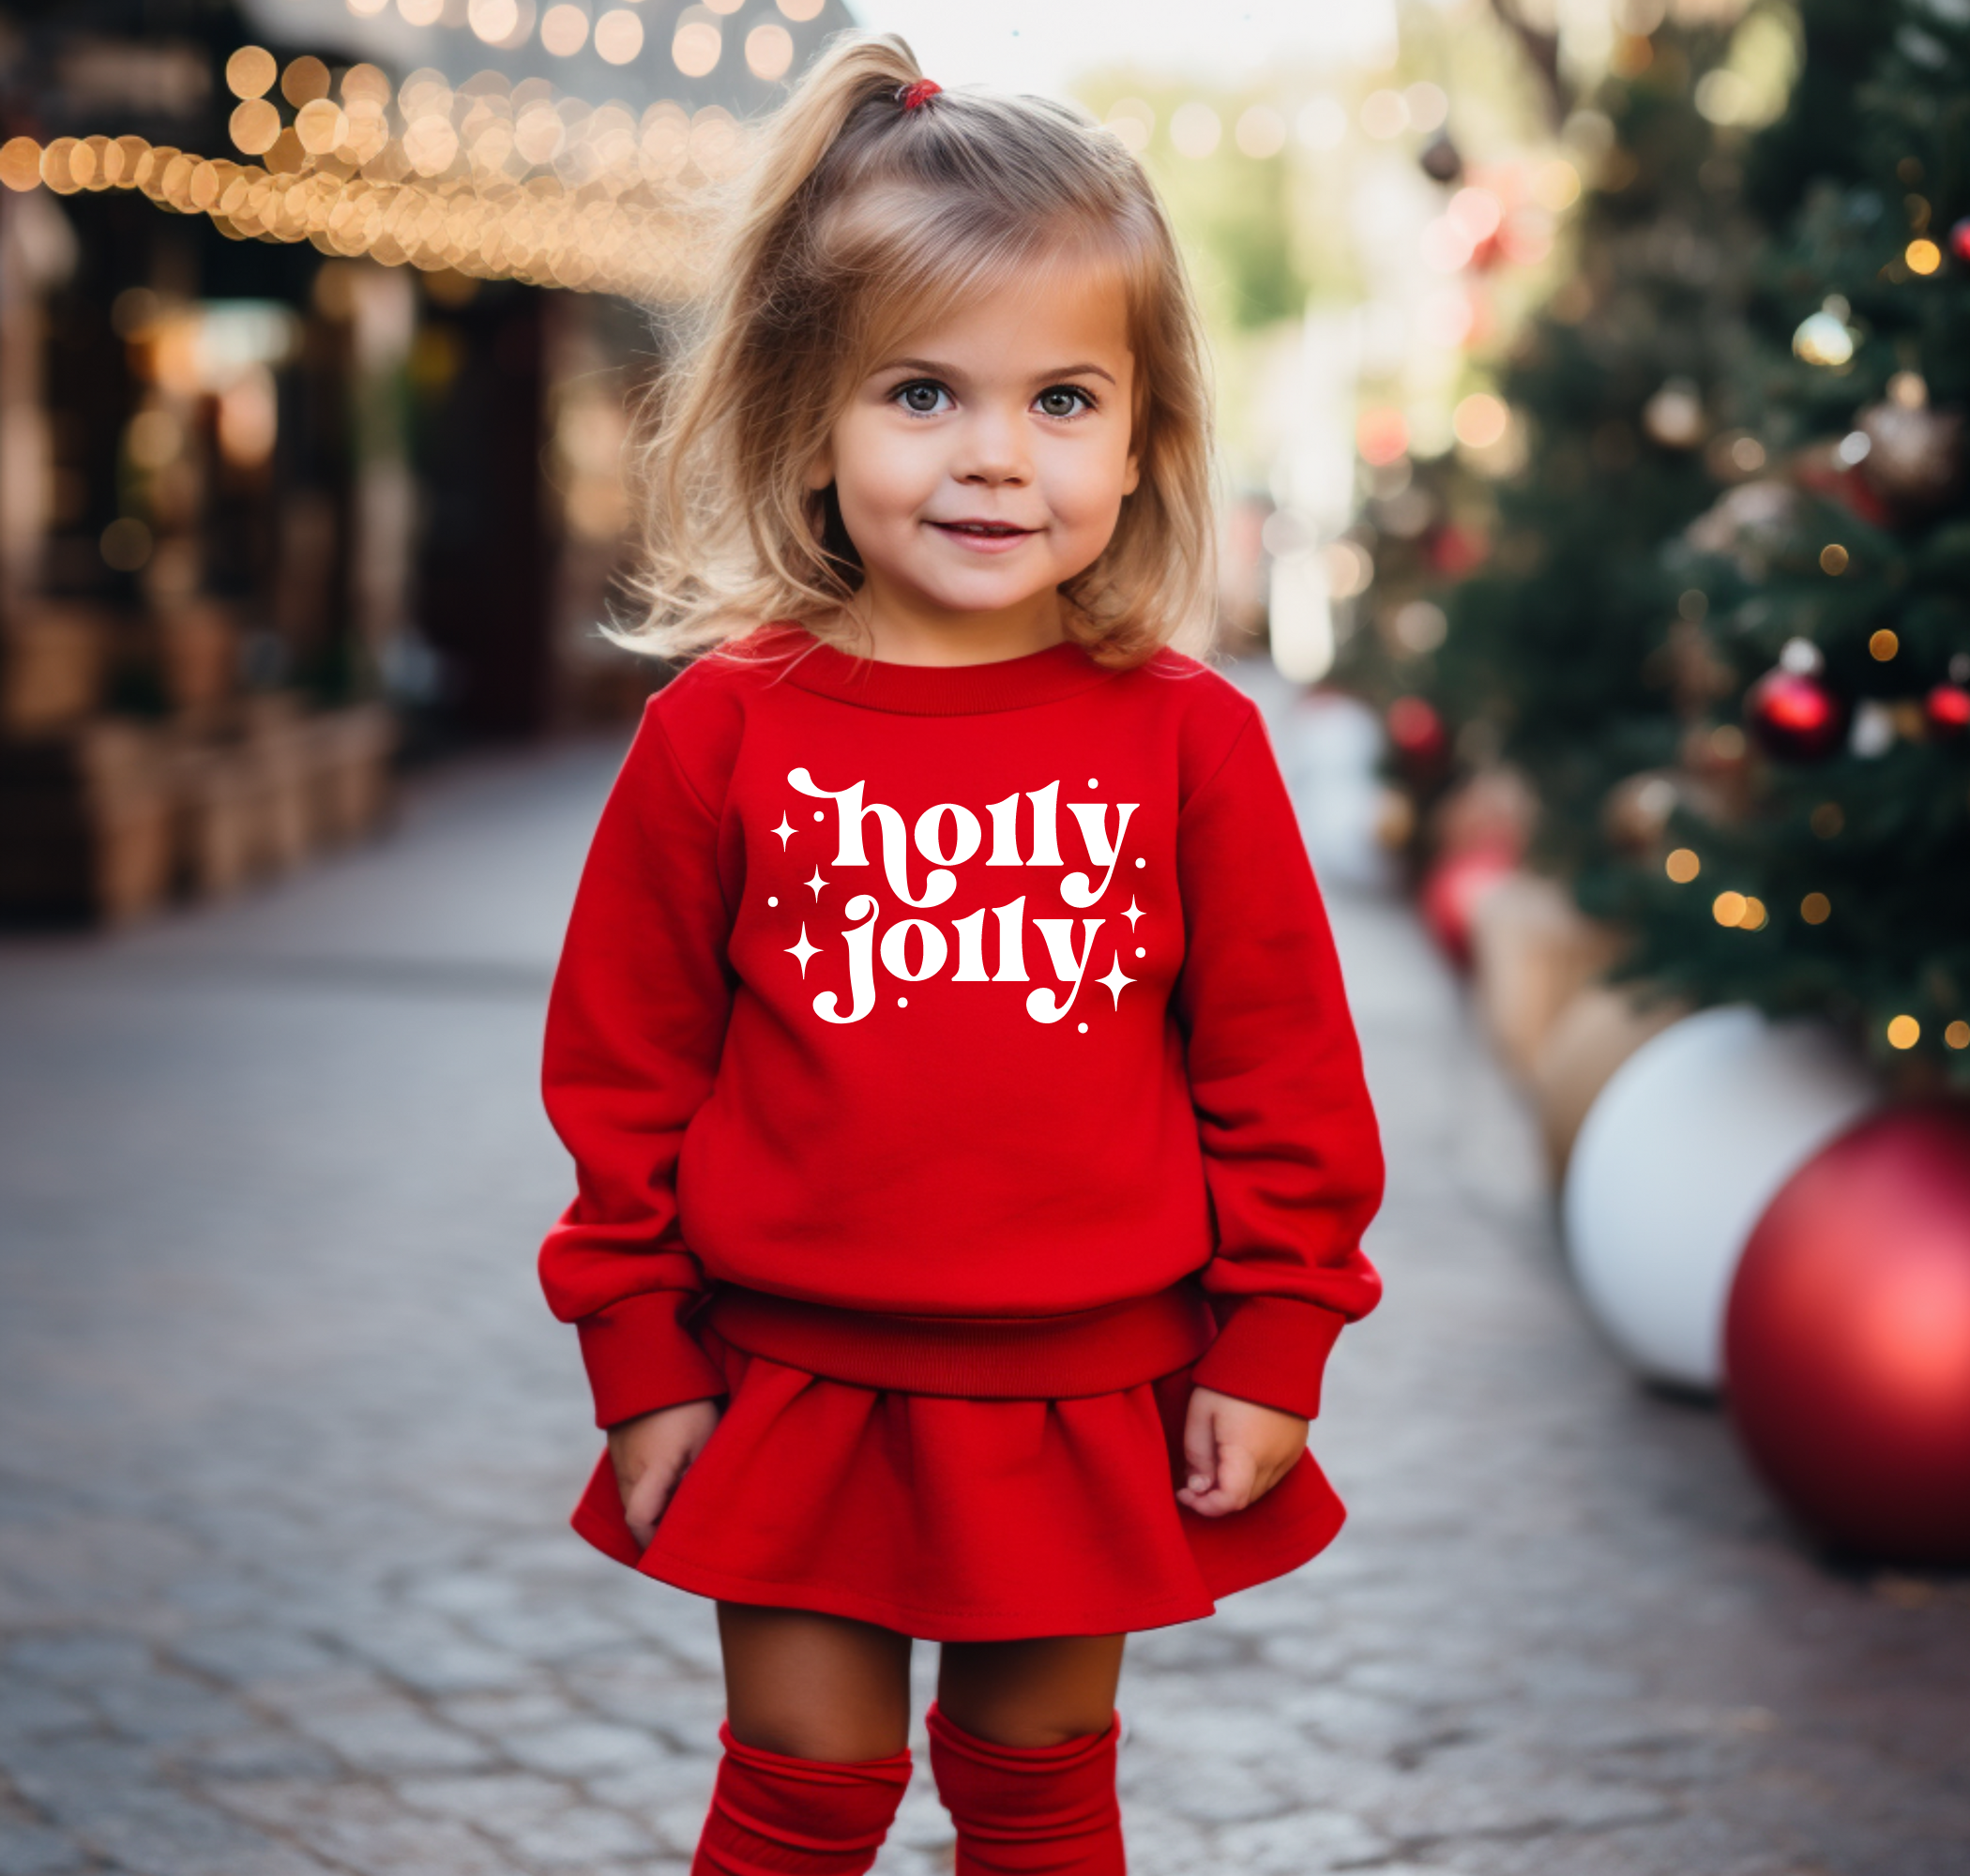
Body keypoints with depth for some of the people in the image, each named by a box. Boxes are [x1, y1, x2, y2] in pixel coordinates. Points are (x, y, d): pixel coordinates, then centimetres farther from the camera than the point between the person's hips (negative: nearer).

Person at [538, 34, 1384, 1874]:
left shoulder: (1187, 739, -5)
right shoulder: (723, 732, -7)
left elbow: (1283, 1077, 1)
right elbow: (623, 1070, 0)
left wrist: (1273, 1348, 0)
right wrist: (641, 1363, 0)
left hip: (1091, 1401, 1)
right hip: (799, 1392, -1)